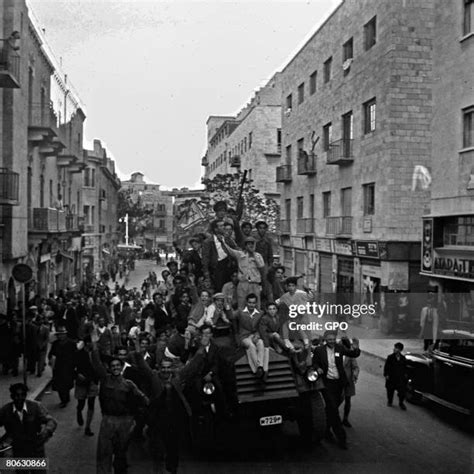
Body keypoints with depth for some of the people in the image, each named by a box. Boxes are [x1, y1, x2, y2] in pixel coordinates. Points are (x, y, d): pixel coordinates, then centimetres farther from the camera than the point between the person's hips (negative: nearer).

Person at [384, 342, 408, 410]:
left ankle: (401, 403, 17)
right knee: (390, 390, 10)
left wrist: (405, 374, 5)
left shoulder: (403, 358, 1)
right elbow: (386, 367, -3)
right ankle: (389, 402, 32)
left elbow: (405, 367, 13)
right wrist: (386, 374, -8)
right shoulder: (390, 357, -6)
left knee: (402, 390, -3)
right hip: (391, 377, -1)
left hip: (400, 377, 1)